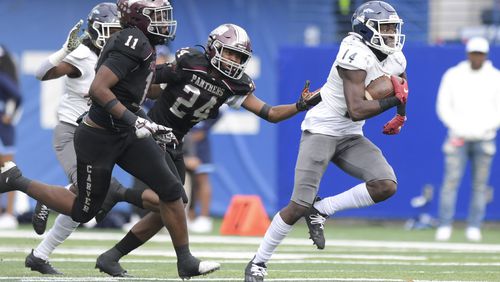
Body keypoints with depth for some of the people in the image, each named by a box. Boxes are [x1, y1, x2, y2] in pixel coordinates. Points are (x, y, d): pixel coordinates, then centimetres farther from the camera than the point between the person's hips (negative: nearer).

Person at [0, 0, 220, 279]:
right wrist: (133, 120, -29)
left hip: (125, 134, 9)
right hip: (98, 138, -9)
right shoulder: (134, 42, -21)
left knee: (172, 190, 0)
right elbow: (98, 89, -27)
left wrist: (151, 128, 16)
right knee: (83, 211, 6)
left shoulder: (142, 45, 9)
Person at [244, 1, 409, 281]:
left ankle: (321, 210, 1)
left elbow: (402, 91, 22)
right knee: (300, 205, -11)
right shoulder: (357, 56, -23)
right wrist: (394, 100, -25)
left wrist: (400, 116, 2)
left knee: (386, 186, -14)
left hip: (351, 138, 7)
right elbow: (356, 110, -30)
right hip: (321, 130, -7)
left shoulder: (396, 59, 2)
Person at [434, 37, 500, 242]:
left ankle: (474, 228, 4)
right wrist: (458, 128, -9)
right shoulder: (453, 75, 4)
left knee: (480, 184, -1)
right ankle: (444, 227, -9)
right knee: (451, 180, -10)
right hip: (458, 138, -1)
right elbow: (443, 106, 4)